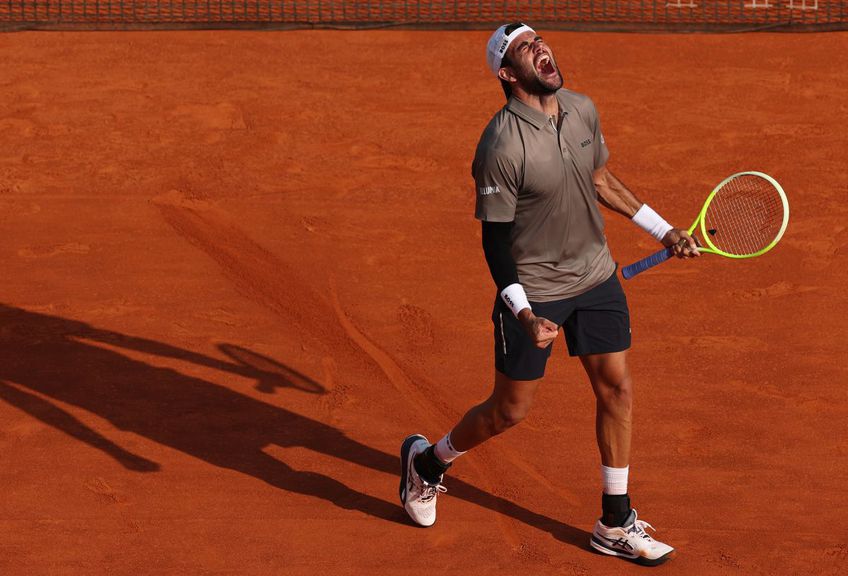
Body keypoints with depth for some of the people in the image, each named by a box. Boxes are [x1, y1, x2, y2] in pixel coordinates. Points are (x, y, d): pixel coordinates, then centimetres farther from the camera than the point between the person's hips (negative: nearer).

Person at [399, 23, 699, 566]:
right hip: (532, 290, -6)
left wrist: (663, 229, 18)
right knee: (510, 410, 5)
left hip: (596, 277, 6)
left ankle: (615, 525, 18)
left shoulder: (583, 110, -2)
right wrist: (524, 314, -26)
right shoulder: (502, 146, -24)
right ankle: (428, 461, 33)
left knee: (616, 389, 5)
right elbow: (495, 239, -18)